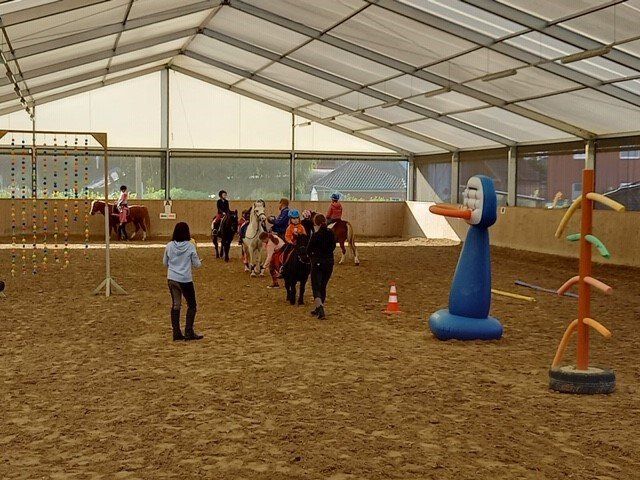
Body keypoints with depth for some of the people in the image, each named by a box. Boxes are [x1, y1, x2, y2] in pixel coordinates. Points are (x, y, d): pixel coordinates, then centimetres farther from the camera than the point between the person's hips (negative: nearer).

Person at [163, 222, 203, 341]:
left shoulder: (169, 246, -1)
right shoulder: (190, 246, -10)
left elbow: (165, 263, 10)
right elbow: (196, 264, -4)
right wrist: (199, 260, 17)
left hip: (172, 279, 4)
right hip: (185, 280, -4)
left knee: (175, 305, 10)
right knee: (192, 305, 9)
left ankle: (176, 333, 10)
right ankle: (189, 332, 5)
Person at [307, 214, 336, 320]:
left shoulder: (316, 235, -14)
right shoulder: (331, 234, 0)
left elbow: (309, 250, -7)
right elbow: (333, 247, 10)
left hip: (317, 263, -5)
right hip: (329, 262, 5)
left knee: (316, 287, -1)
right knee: (323, 286, 17)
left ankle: (321, 310, -18)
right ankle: (319, 309, 27)